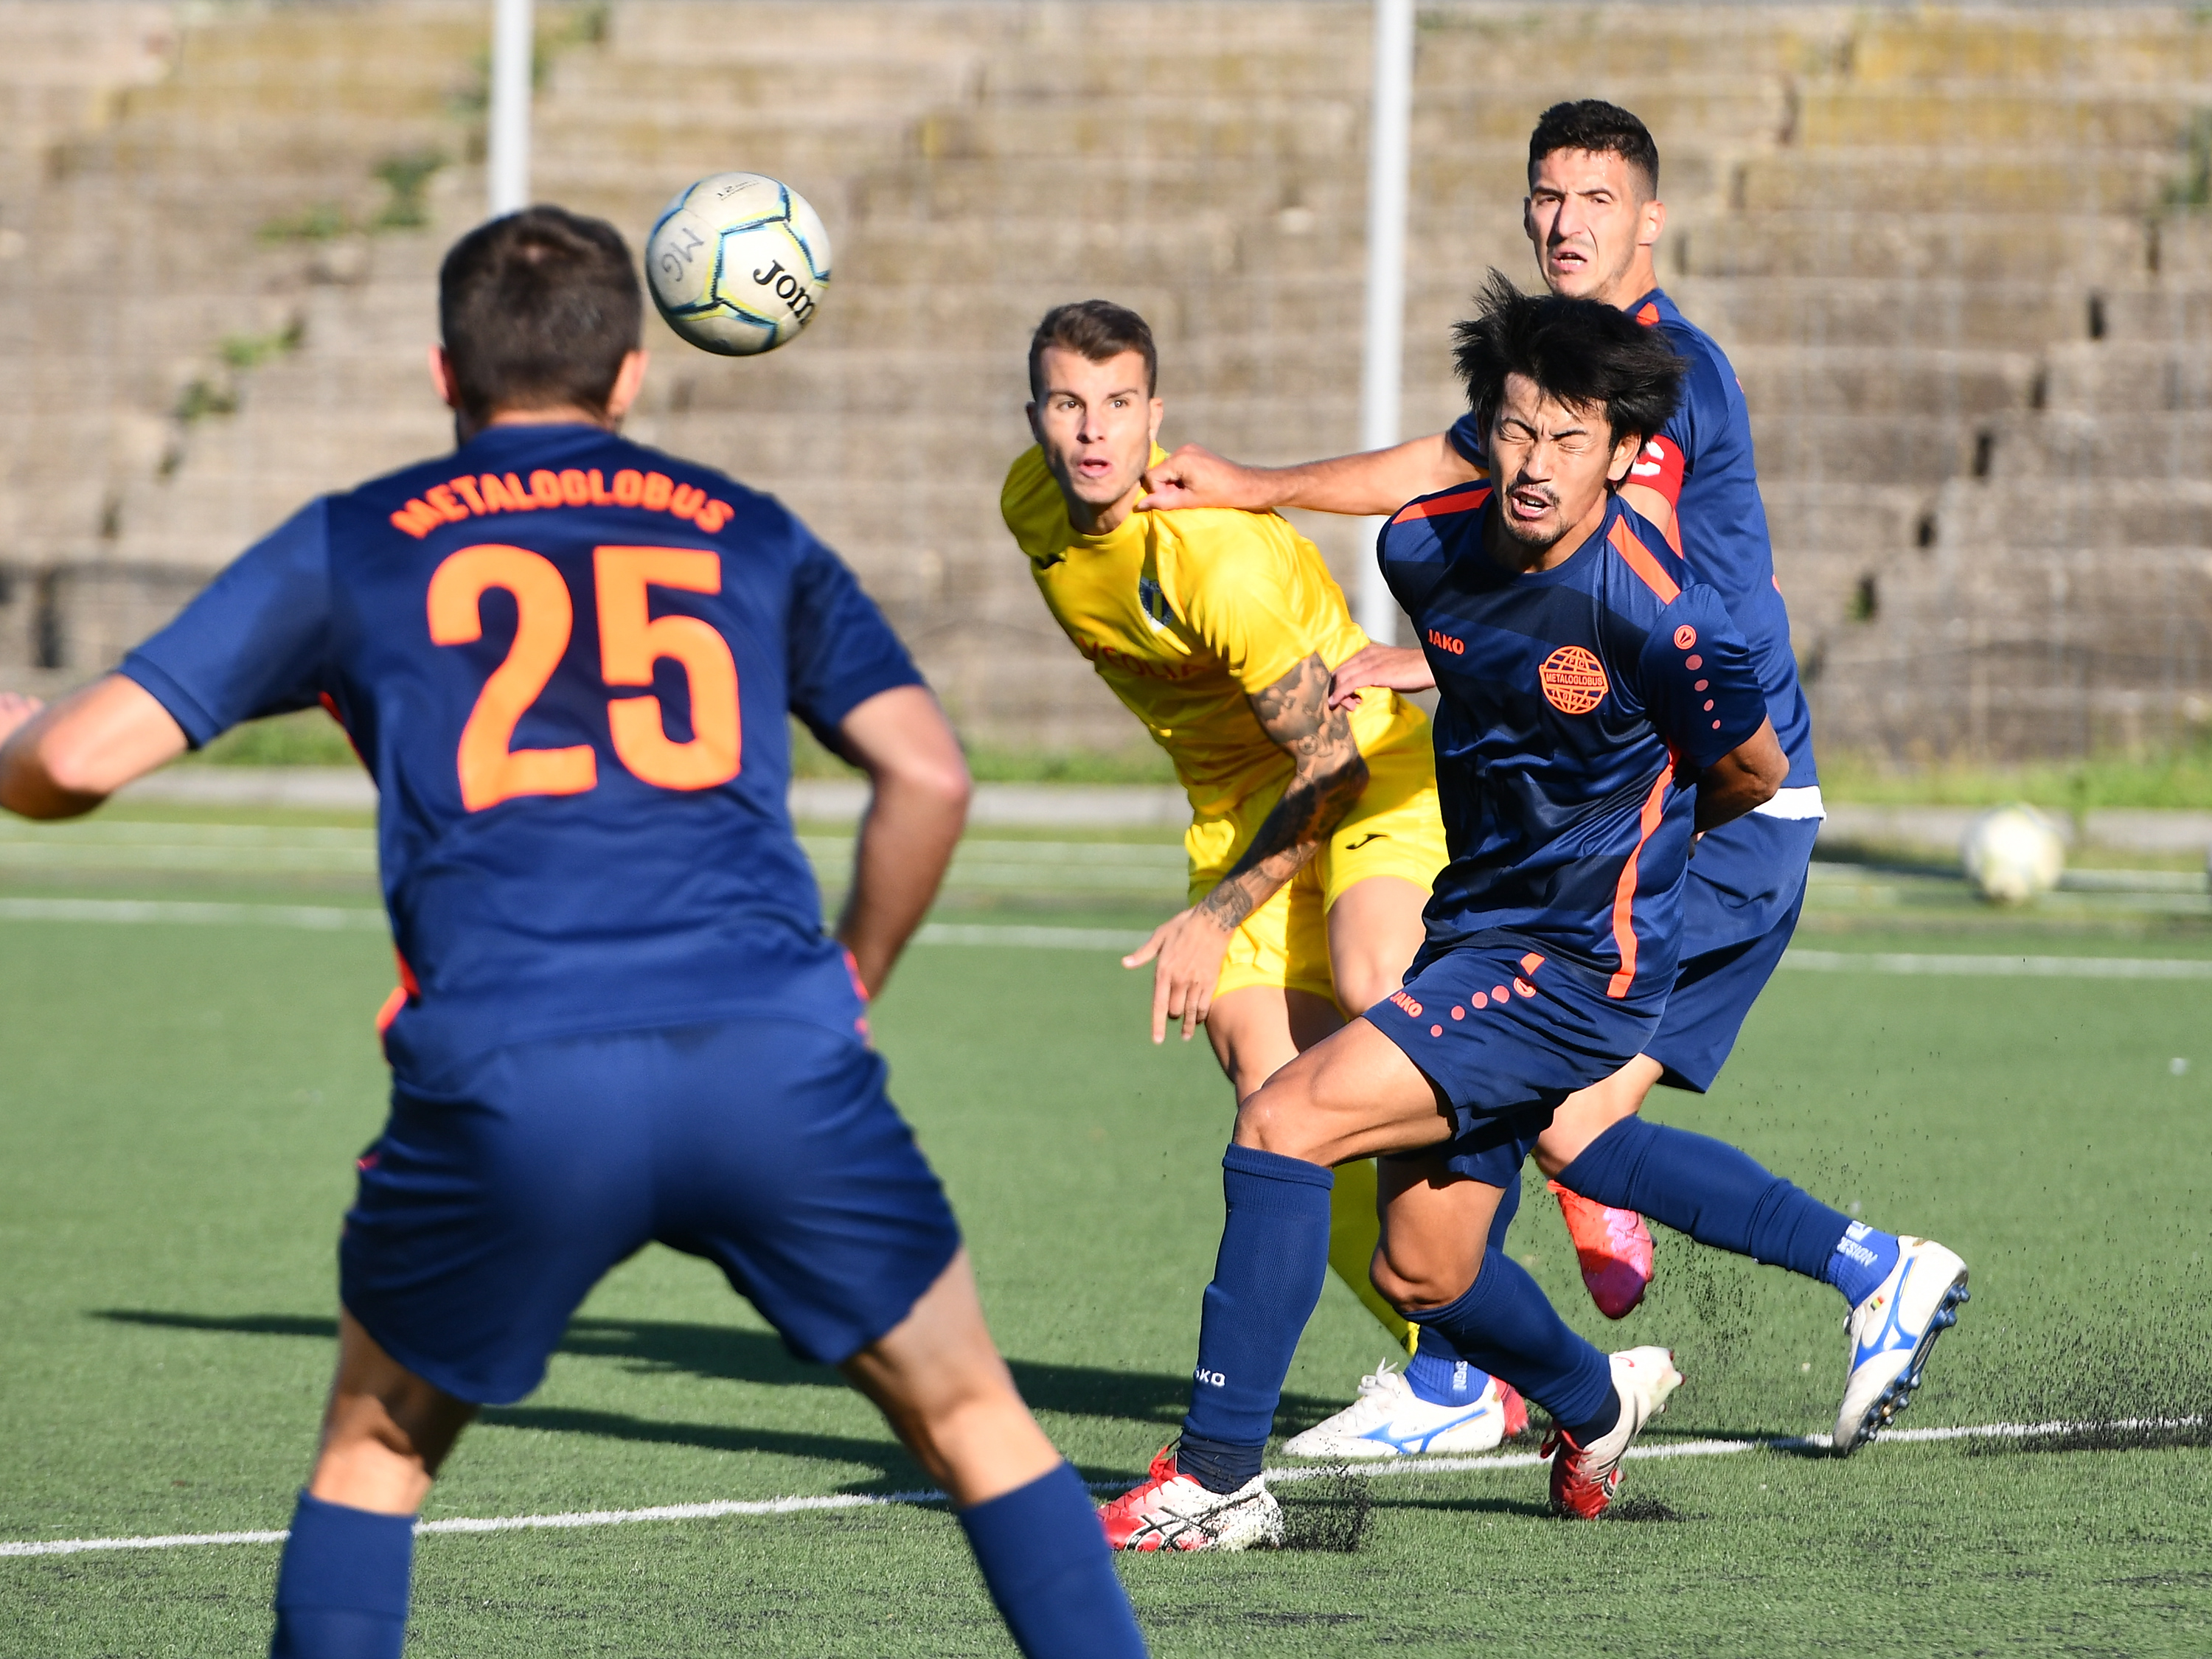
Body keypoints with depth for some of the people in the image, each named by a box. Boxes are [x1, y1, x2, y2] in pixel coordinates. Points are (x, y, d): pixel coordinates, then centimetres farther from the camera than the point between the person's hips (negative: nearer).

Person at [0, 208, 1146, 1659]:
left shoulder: (349, 548, 16)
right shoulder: (753, 539, 21)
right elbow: (929, 775, 11)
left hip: (504, 1083, -1)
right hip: (773, 1052, 1)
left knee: (378, 1450, 22)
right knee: (976, 1421, 16)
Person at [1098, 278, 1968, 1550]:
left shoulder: (1659, 618, -23)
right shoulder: (1427, 548, -4)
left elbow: (1753, 774, -3)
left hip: (1580, 966, -7)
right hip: (1480, 928, 7)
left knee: (1284, 1122, -20)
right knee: (1423, 1273, 16)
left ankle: (1218, 1478, -17)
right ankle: (1596, 1404, 47)